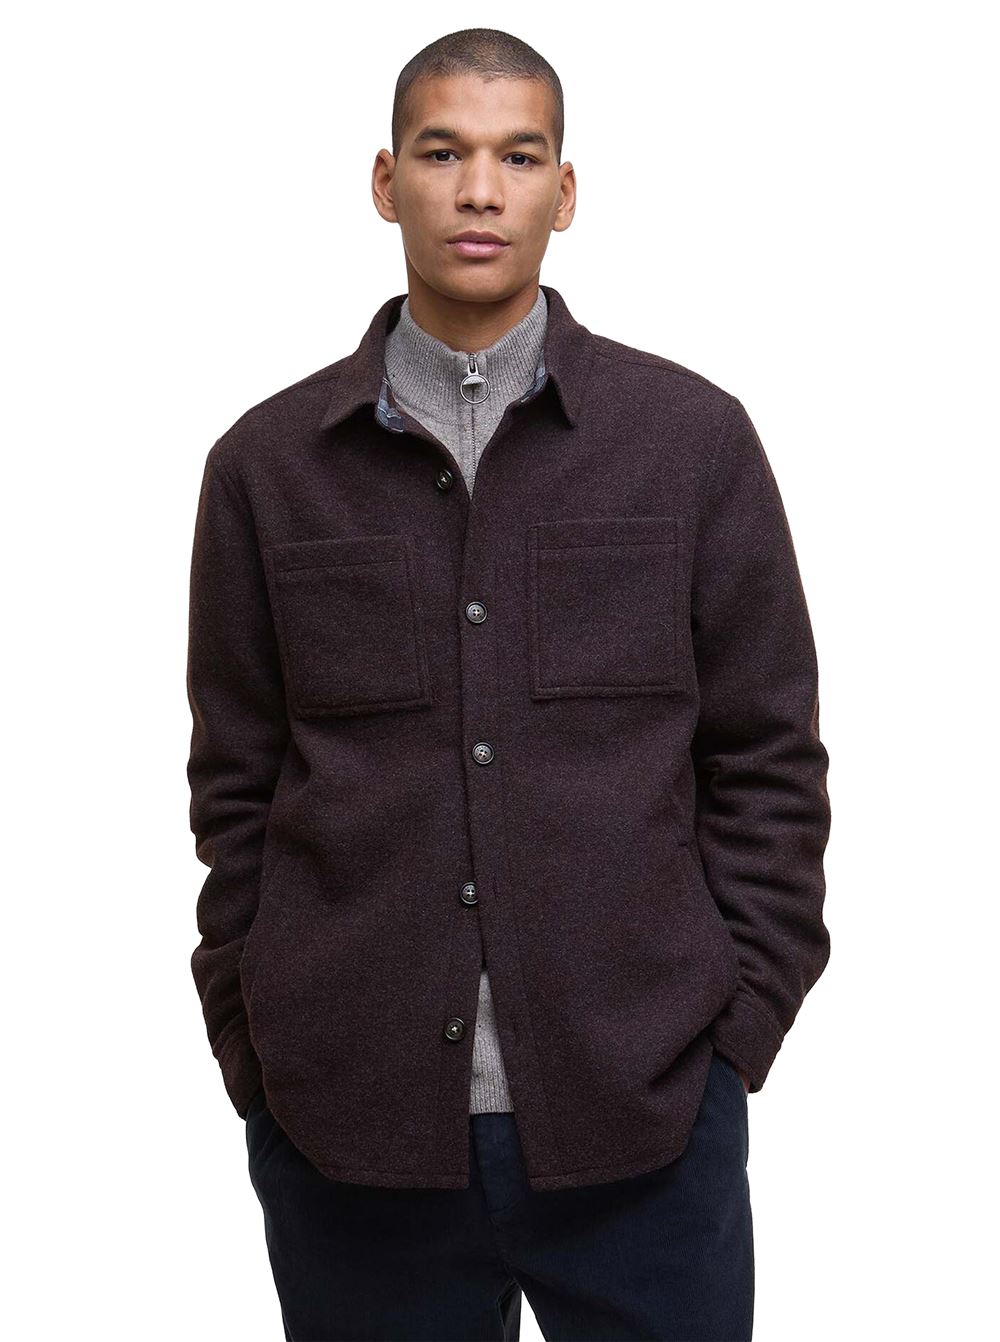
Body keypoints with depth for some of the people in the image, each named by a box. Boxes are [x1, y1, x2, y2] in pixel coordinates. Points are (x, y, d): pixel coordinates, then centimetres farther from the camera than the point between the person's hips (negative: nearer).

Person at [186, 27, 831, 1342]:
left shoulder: (695, 437, 2)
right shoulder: (267, 464, 5)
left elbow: (770, 759, 4)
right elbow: (235, 788, 7)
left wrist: (736, 1026, -1)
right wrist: (253, 1055, 2)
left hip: (643, 1115, 0)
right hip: (346, 1126, 1)